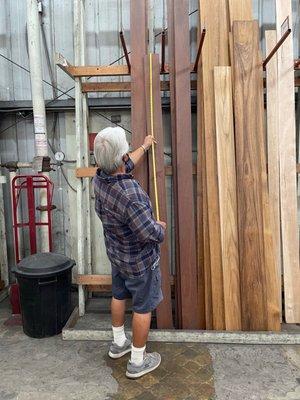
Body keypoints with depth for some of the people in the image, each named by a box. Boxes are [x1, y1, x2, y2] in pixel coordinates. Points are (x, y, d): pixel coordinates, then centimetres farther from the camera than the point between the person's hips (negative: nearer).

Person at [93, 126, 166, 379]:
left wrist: (144, 147, 24)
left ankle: (118, 343, 45)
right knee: (143, 308, 10)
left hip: (116, 254, 8)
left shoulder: (99, 180, -11)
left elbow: (125, 165, 10)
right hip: (140, 261, -8)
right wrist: (162, 227, -9)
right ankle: (137, 362, 28)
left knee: (119, 296, 24)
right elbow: (150, 233, -33)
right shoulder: (130, 194, -37)